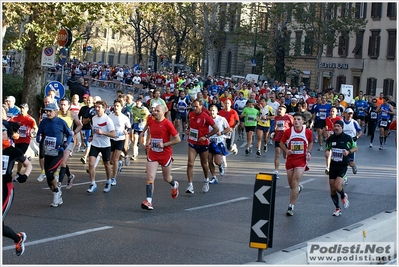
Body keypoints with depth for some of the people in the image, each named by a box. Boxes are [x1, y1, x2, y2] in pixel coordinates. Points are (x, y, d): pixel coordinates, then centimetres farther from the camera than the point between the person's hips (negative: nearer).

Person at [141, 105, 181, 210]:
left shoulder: (167, 123, -14)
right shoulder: (150, 122, 2)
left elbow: (177, 139, -12)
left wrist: (164, 144, -19)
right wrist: (148, 142, 8)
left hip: (165, 154, -3)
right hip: (152, 154, 3)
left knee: (166, 178, 16)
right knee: (150, 178, -11)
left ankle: (175, 185, 51)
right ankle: (148, 201, -15)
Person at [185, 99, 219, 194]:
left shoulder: (206, 117, -17)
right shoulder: (191, 114, -1)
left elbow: (216, 129, -14)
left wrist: (206, 136, -19)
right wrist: (188, 129, 3)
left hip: (203, 144, -3)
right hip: (192, 143, 3)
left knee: (204, 164, 13)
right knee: (190, 163, -12)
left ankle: (206, 181, 40)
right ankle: (190, 186, -14)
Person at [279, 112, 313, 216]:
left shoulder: (308, 132, -4)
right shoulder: (288, 132, -4)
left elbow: (310, 143, 15)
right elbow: (281, 143, 7)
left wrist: (309, 152, -1)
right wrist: (286, 150, -13)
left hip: (301, 160, -2)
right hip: (290, 160, 3)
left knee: (295, 183, -12)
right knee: (291, 184, 13)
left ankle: (291, 207, -4)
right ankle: (299, 188, 50)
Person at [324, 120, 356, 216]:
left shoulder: (348, 138, -6)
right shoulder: (330, 138, 2)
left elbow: (355, 148, 6)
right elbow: (328, 149, 16)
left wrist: (348, 152, -14)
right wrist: (326, 153, -7)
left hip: (343, 166, -4)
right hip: (333, 165, 4)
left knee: (337, 186, -19)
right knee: (332, 189, 3)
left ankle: (343, 196, 16)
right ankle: (337, 208, 21)